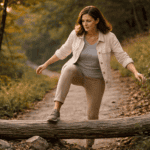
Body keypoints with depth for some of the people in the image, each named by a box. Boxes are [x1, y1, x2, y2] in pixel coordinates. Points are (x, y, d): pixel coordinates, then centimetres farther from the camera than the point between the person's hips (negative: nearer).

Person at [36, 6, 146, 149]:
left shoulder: (109, 37, -17)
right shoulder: (76, 34, -12)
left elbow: (122, 57, -16)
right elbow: (63, 51, 3)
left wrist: (136, 72, -32)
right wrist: (46, 64, 7)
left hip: (95, 80, 0)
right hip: (78, 74, 0)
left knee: (93, 115, 0)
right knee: (68, 69, -37)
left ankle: (89, 145, 29)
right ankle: (56, 110, -41)